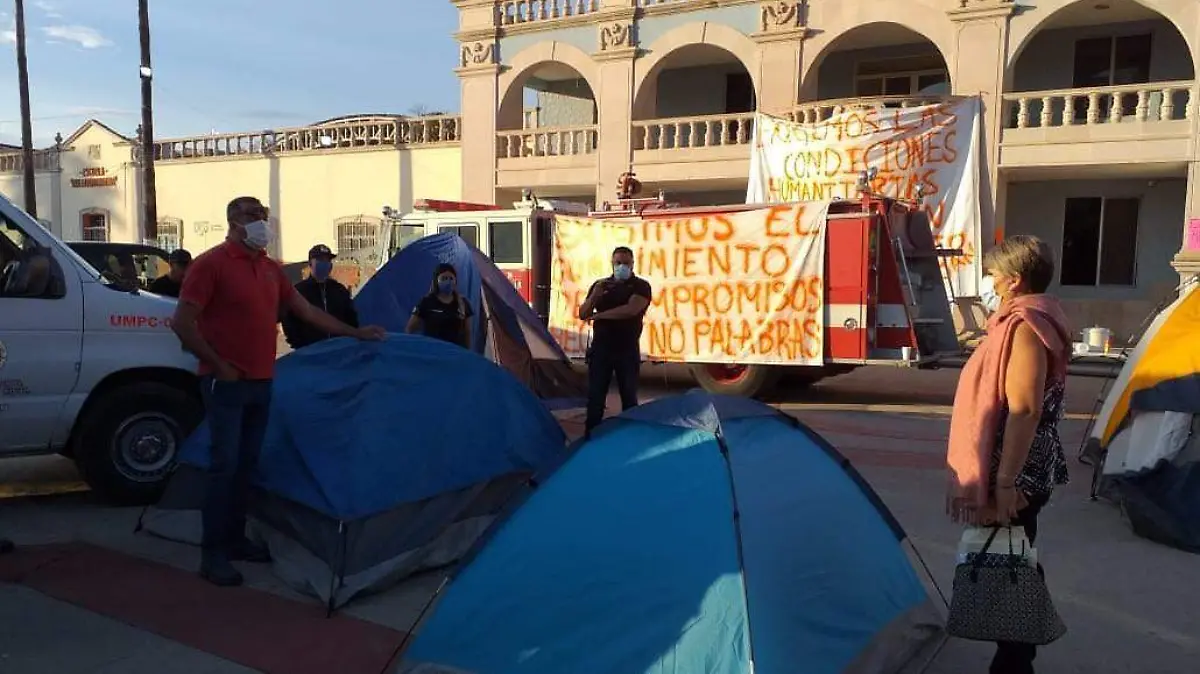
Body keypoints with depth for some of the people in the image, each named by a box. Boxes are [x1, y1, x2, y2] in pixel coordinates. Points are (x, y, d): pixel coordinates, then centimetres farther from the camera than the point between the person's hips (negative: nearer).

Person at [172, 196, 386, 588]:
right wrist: (217, 365, -14)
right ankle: (213, 556, 1)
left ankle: (235, 540, 24)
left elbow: (307, 312, 19)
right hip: (227, 383, -7)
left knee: (247, 464, 13)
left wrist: (354, 333, 18)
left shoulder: (271, 269, 13)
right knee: (224, 466, -7)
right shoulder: (211, 264, -9)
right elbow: (182, 323, -13)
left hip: (261, 382, 7)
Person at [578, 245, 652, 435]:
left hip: (628, 350, -2)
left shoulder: (641, 286, -2)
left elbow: (631, 309, -20)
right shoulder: (600, 285, 10)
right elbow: (583, 314, 6)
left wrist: (599, 315, -14)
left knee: (629, 397, 5)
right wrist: (594, 296, -14)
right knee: (595, 396, 3)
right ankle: (590, 437, 10)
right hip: (600, 348, 3)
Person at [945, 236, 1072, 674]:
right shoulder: (1031, 319, 11)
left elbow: (1025, 410, -27)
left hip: (1018, 473, -10)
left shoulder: (1026, 326, -21)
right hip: (1027, 469, 10)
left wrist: (1005, 481, -26)